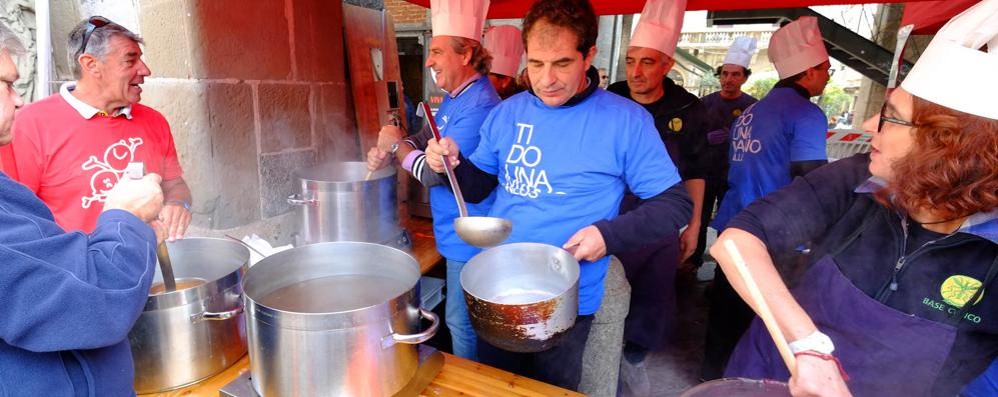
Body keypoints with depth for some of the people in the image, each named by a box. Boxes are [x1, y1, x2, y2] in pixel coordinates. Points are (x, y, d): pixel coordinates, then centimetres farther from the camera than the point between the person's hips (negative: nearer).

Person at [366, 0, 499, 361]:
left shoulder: (479, 106, -25)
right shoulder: (454, 98, 9)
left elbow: (434, 171, -26)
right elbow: (425, 138, 15)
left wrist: (395, 144, -9)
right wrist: (385, 153, -5)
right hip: (457, 234, 10)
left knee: (462, 323, 6)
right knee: (461, 319, 24)